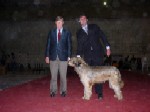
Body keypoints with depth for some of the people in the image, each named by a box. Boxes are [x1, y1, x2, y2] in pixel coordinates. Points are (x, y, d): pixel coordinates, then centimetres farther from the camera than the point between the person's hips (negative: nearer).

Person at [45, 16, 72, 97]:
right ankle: (53, 91, 15)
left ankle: (63, 91, 17)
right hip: (53, 56, 1)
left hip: (63, 57, -1)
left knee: (63, 75, 3)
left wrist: (69, 56, -4)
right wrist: (47, 56, 2)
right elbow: (48, 44, 8)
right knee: (53, 75, 4)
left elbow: (69, 45, 4)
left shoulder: (67, 32, 6)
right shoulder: (51, 32, 9)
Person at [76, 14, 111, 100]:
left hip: (98, 53, -2)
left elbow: (102, 36, 7)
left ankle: (99, 93, 3)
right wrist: (78, 56, -1)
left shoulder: (94, 27, 11)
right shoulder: (79, 32, 16)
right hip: (87, 55, 2)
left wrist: (107, 47, -2)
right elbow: (79, 45, 12)